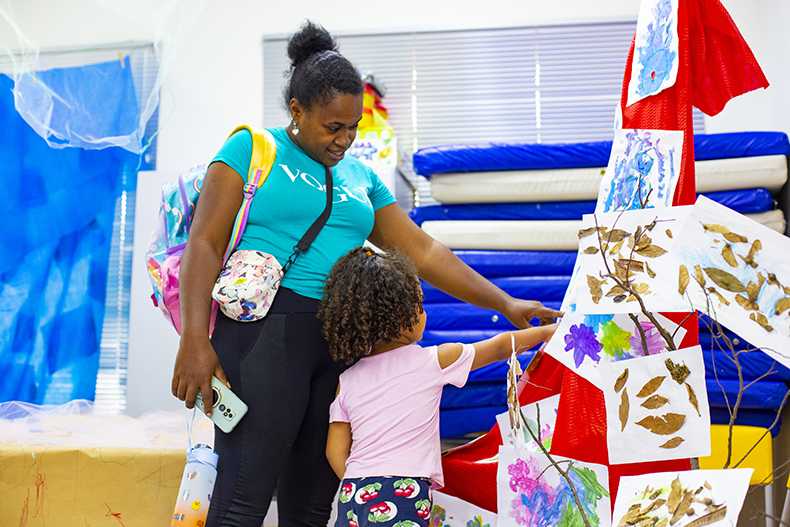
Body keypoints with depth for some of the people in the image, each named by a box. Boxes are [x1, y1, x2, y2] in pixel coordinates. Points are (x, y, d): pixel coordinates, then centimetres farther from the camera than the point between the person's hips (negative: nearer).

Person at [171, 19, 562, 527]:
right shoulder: (252, 147, 6)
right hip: (268, 328, -5)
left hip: (343, 342, 5)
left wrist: (505, 303, 10)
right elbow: (205, 243, -1)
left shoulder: (360, 177, 19)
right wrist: (194, 339, -13)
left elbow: (422, 251, 17)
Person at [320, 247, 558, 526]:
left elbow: (335, 451, 11)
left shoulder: (347, 380, 10)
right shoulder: (434, 361, 1)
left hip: (352, 496, 5)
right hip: (402, 494, -5)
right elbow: (499, 347, 15)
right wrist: (545, 331, 29)